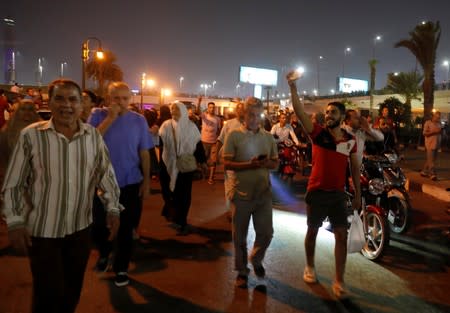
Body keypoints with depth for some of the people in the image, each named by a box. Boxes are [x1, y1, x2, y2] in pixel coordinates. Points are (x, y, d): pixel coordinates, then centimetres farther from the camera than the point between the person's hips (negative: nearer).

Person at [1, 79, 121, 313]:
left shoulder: (93, 135, -2)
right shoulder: (31, 135, -10)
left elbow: (106, 174, 5)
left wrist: (113, 209, -1)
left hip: (81, 227, 3)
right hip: (42, 230, -3)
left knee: (73, 290, 19)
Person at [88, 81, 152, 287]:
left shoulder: (138, 120, -3)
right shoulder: (97, 115, -5)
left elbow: (144, 153, 1)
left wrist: (146, 181, 0)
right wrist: (110, 118, -22)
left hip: (130, 183, 0)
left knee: (125, 228, 10)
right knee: (97, 226, 10)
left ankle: (121, 268, 30)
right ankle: (104, 252, 42)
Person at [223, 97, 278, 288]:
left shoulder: (268, 137, 5)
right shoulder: (234, 135, -6)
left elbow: (275, 163, 8)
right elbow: (226, 164, -10)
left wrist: (265, 163, -15)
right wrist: (250, 165, -23)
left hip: (263, 191, 3)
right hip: (240, 192, -3)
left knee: (266, 232, 7)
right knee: (240, 235, 9)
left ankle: (256, 260, 36)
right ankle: (242, 270, 29)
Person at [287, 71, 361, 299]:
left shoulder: (351, 140, 1)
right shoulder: (318, 133, -8)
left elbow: (355, 167, 8)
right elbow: (299, 112, -19)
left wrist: (357, 194, 7)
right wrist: (293, 87, -28)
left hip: (338, 194, 2)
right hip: (316, 192, -2)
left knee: (342, 236, 1)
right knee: (312, 232, 14)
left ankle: (339, 281, 13)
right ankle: (310, 267, 36)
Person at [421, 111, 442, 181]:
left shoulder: (439, 124, 14)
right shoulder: (428, 123, -6)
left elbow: (439, 133, 23)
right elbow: (425, 133, -12)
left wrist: (440, 131, -1)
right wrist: (434, 132, -20)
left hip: (436, 144, 7)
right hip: (430, 144, -7)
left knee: (430, 159, 10)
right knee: (431, 160, -7)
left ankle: (424, 172, 20)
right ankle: (432, 174, -6)